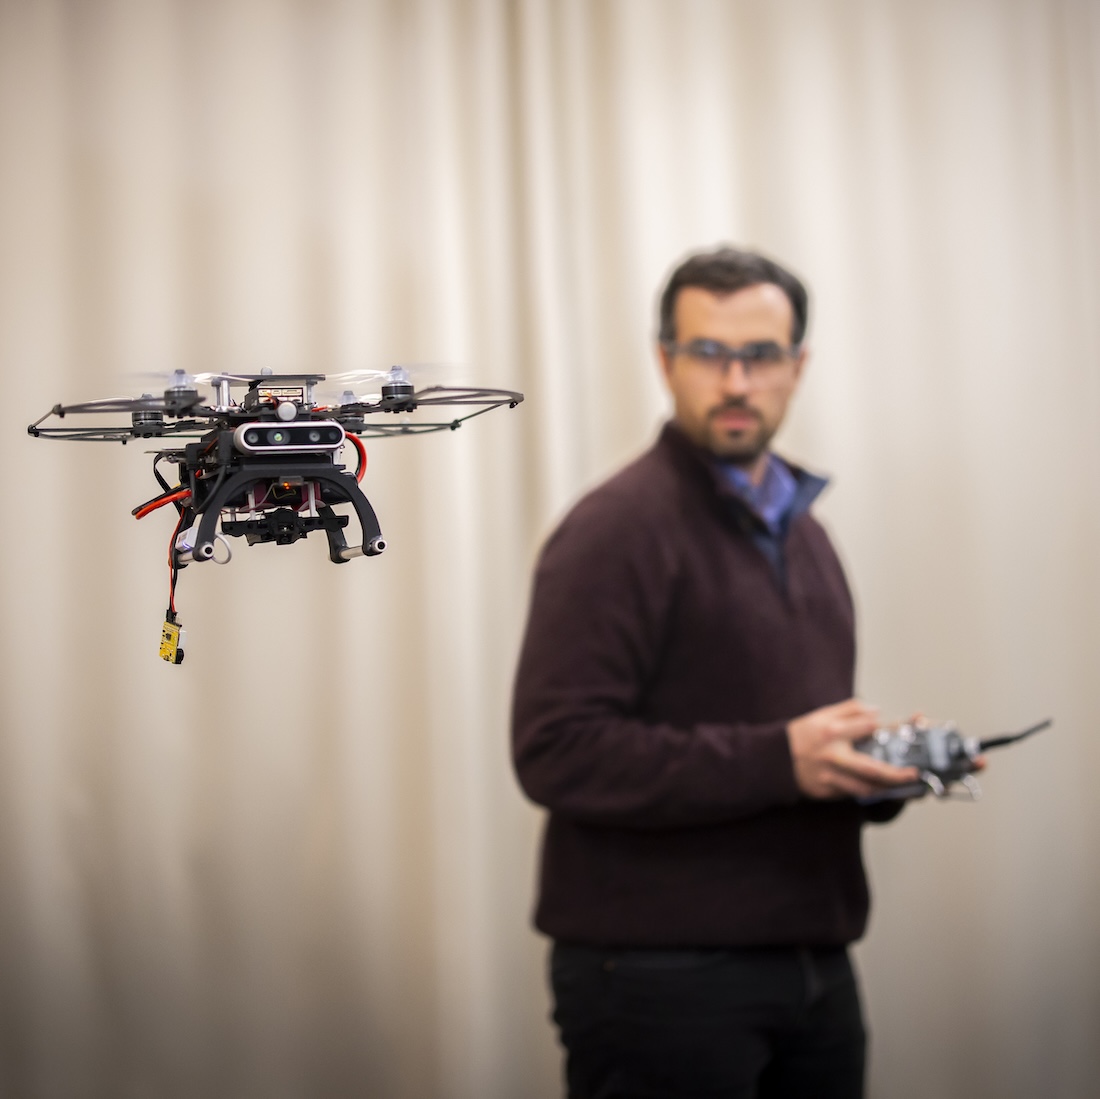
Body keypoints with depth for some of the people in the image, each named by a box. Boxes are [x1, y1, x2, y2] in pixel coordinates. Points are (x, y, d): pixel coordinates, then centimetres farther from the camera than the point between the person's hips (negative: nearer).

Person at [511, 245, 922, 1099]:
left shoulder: (801, 531, 17)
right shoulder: (618, 530, -11)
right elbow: (557, 753, -21)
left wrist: (881, 768, 4)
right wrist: (778, 762, -24)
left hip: (811, 962, 8)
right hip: (658, 975, -8)